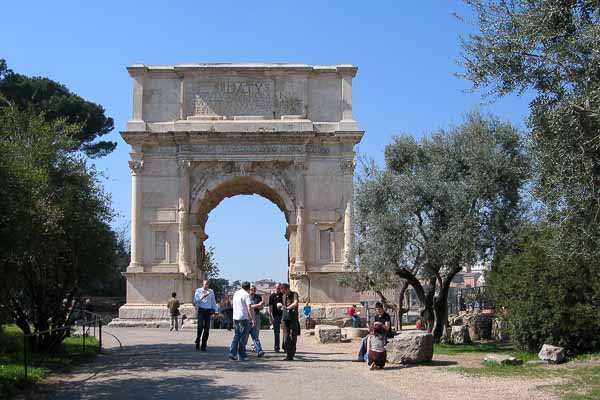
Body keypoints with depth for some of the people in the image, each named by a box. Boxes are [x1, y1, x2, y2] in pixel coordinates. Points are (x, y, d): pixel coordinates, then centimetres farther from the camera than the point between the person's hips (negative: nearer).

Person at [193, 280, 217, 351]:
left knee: (207, 329, 0)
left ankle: (203, 346, 5)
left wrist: (214, 309, 3)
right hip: (201, 310, -2)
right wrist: (202, 297, -15)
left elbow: (213, 301, 15)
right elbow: (195, 301, -1)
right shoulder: (198, 291, 5)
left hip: (208, 311, 2)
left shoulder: (211, 292, 11)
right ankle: (197, 342, 6)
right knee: (200, 327, -14)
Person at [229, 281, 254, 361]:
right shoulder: (246, 295, -11)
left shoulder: (236, 293, 12)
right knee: (243, 337, 0)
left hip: (235, 317, 7)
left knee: (236, 336, 14)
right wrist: (252, 319, -14)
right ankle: (242, 356, 2)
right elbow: (249, 308, -17)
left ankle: (232, 353, 5)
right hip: (243, 317, -7)